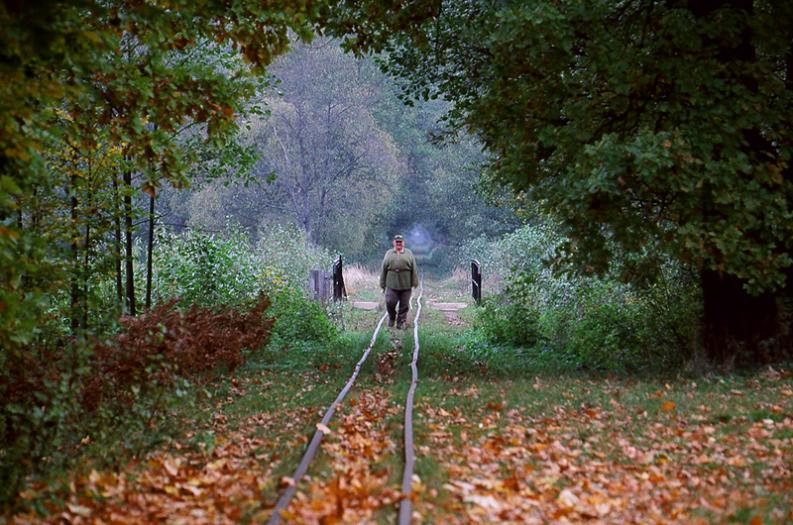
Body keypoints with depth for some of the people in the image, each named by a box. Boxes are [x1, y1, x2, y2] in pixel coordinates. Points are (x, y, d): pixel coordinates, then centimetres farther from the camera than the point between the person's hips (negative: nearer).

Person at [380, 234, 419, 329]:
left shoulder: (409, 254, 9)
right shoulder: (388, 254, 10)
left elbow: (414, 269, 7)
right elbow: (383, 270, 11)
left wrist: (415, 282, 0)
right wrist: (382, 284, 8)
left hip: (405, 286, 0)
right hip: (392, 285, 0)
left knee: (404, 305, 2)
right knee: (390, 302, -8)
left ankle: (401, 323, 12)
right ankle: (391, 318, 18)